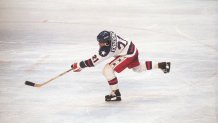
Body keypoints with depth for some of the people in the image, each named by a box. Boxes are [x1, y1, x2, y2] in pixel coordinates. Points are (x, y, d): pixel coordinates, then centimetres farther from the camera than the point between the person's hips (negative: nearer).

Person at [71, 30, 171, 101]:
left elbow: (93, 61, -30)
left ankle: (116, 94, -8)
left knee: (107, 70, -16)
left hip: (128, 54, -10)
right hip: (132, 49, 10)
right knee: (138, 68, 35)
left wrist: (79, 66, -26)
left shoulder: (106, 50, -33)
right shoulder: (108, 35, -13)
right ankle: (162, 65, 38)